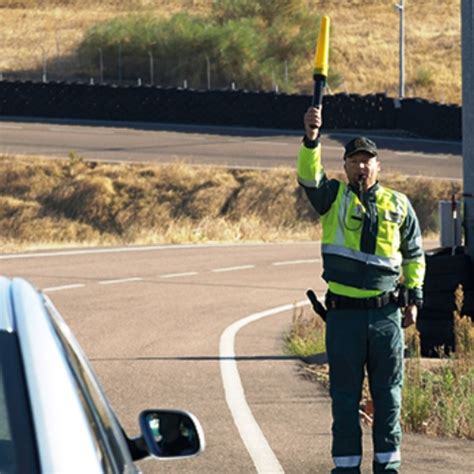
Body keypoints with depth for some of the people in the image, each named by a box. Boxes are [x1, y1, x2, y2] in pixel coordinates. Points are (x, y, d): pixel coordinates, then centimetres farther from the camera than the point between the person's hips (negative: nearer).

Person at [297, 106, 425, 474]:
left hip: (387, 314, 1)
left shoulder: (398, 205, 9)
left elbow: (414, 255, 18)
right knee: (345, 395, 2)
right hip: (344, 315, -1)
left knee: (388, 393, 5)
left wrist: (414, 298, 10)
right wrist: (311, 138, -33)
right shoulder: (334, 198, 4)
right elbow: (309, 176, -16)